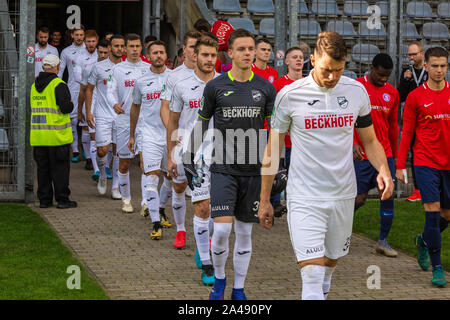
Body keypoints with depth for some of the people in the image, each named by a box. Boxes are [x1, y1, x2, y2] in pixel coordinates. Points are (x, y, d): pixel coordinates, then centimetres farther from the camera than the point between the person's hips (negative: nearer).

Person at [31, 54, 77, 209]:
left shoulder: (34, 85, 10)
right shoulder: (59, 85, -12)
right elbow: (66, 108, -17)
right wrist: (70, 103, 5)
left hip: (38, 135, 6)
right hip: (57, 135, -6)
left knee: (43, 167, 12)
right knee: (60, 167, 1)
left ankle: (44, 199, 14)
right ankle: (62, 199, 4)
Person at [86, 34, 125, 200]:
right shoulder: (99, 67, -1)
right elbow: (89, 89, 6)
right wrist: (88, 112, -1)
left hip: (122, 116, 2)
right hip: (102, 116, -2)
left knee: (118, 151, 3)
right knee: (102, 150, -7)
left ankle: (116, 187, 11)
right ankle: (103, 176, 21)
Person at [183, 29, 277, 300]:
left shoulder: (265, 88, 4)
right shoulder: (216, 86, 0)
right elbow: (201, 123, 10)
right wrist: (190, 160, 11)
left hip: (253, 170, 2)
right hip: (223, 168, -2)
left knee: (244, 232, 7)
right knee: (222, 228, -12)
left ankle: (239, 289, 18)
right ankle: (219, 279, 12)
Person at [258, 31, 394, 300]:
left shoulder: (357, 91, 2)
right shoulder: (290, 95, -6)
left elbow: (370, 140, 13)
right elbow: (273, 149, 3)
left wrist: (383, 169, -7)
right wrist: (265, 200, 5)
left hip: (344, 196, 4)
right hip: (304, 197, -4)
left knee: (331, 263, 15)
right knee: (312, 274, -14)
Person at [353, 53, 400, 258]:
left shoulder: (392, 93, 10)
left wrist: (395, 155, 18)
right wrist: (353, 143, -21)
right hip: (361, 155, -4)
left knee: (388, 195, -4)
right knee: (360, 199, -3)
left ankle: (383, 241, 6)